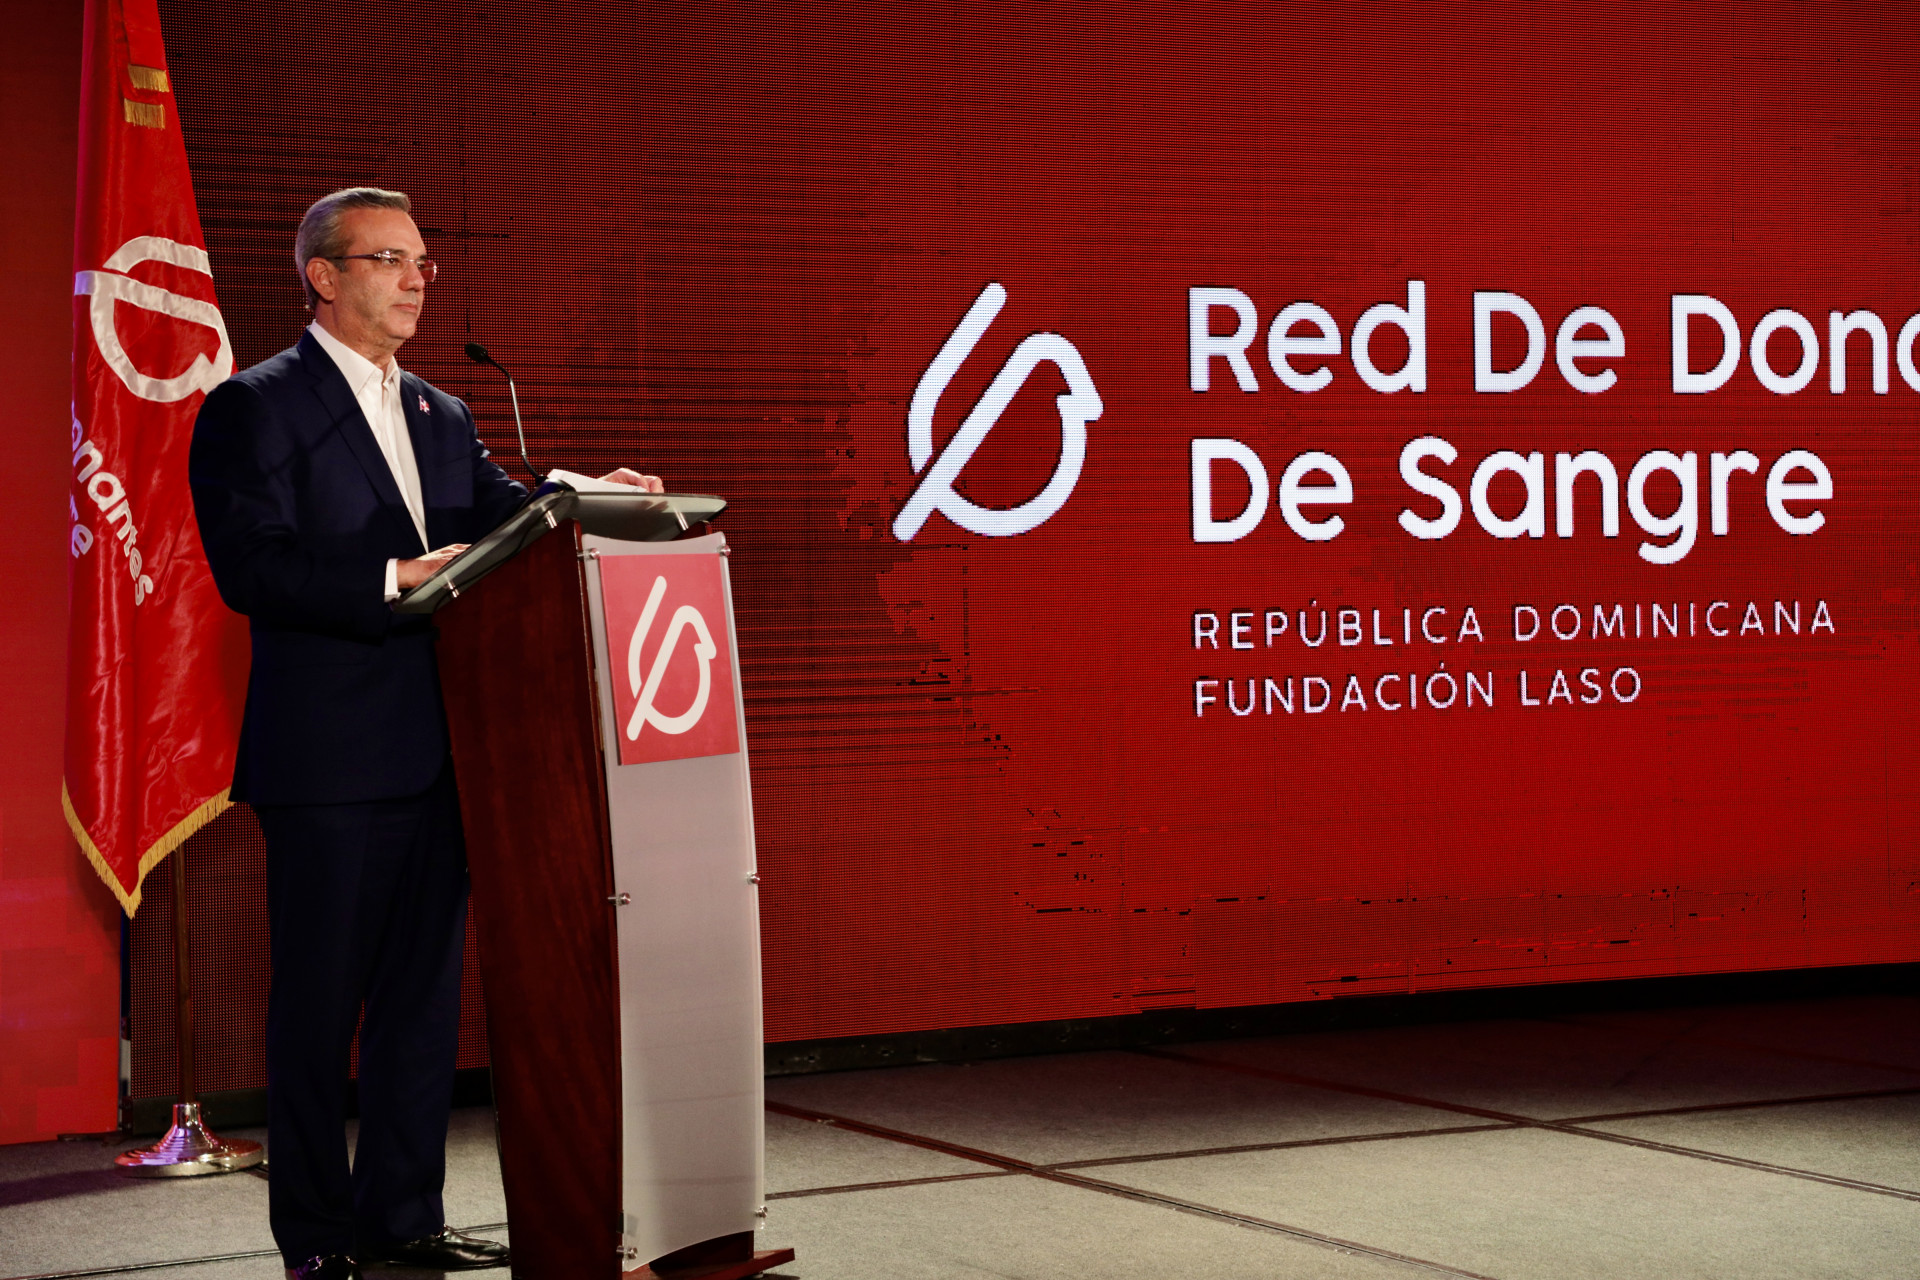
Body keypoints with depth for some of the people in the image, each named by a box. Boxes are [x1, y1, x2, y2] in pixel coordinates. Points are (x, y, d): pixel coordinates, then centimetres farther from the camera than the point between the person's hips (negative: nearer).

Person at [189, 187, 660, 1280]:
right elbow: (250, 568, -15)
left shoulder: (443, 418, 18)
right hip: (328, 761, -7)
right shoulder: (255, 407, -5)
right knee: (319, 1004, 2)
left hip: (436, 758, 7)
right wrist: (396, 580, -23)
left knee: (426, 995, 11)